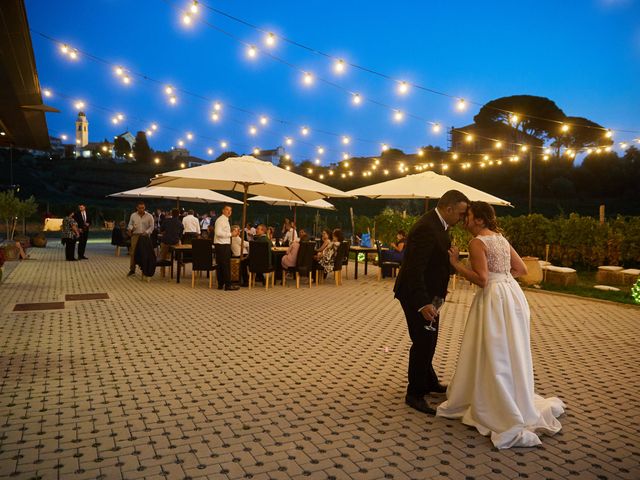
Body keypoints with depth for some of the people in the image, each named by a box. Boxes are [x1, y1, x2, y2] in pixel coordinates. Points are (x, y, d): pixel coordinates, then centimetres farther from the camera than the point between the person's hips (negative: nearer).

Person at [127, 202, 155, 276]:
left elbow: (152, 226, 1)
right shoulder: (133, 215, 7)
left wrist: (146, 232, -13)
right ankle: (132, 269, 6)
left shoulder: (149, 216, 1)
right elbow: (130, 224, 13)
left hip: (145, 236, -1)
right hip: (135, 235, 1)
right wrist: (130, 229, -9)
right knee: (133, 252, -2)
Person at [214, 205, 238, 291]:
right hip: (222, 245, -10)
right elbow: (218, 233, -24)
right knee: (226, 265, -7)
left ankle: (220, 284, 18)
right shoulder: (220, 220, -13)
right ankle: (228, 285, -3)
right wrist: (230, 234, -20)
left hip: (225, 245, 10)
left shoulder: (226, 220, 19)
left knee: (221, 265, 12)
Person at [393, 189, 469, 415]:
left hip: (428, 294, 10)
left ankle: (429, 381, 41)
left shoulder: (436, 224, 6)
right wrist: (423, 303, -34)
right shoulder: (426, 228, -26)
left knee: (428, 339, 23)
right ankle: (415, 394, 16)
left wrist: (440, 289, 16)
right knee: (423, 342, 0)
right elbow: (414, 269, -31)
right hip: (418, 296, -10)